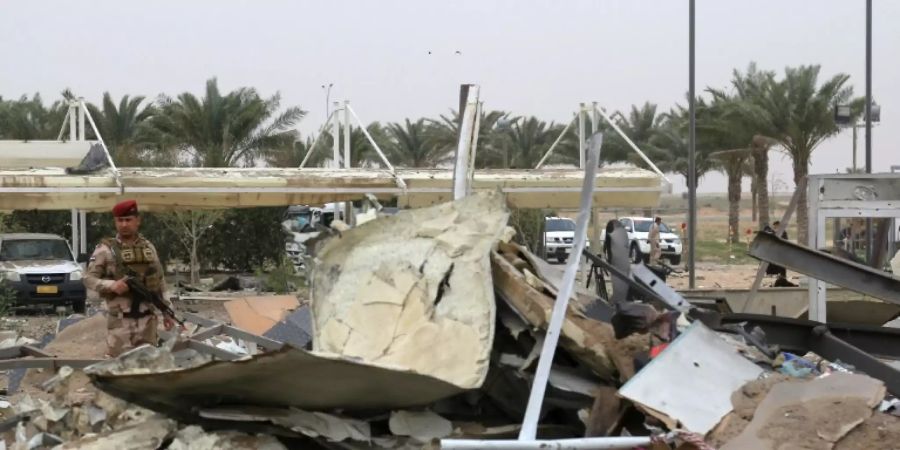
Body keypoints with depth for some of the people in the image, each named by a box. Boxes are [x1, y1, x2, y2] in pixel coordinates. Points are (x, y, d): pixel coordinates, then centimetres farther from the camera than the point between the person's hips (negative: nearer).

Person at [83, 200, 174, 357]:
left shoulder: (148, 247, 13)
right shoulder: (105, 249, -2)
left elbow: (160, 282, 18)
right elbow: (89, 279, -4)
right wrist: (111, 285, -21)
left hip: (147, 318, 4)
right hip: (120, 319, -4)